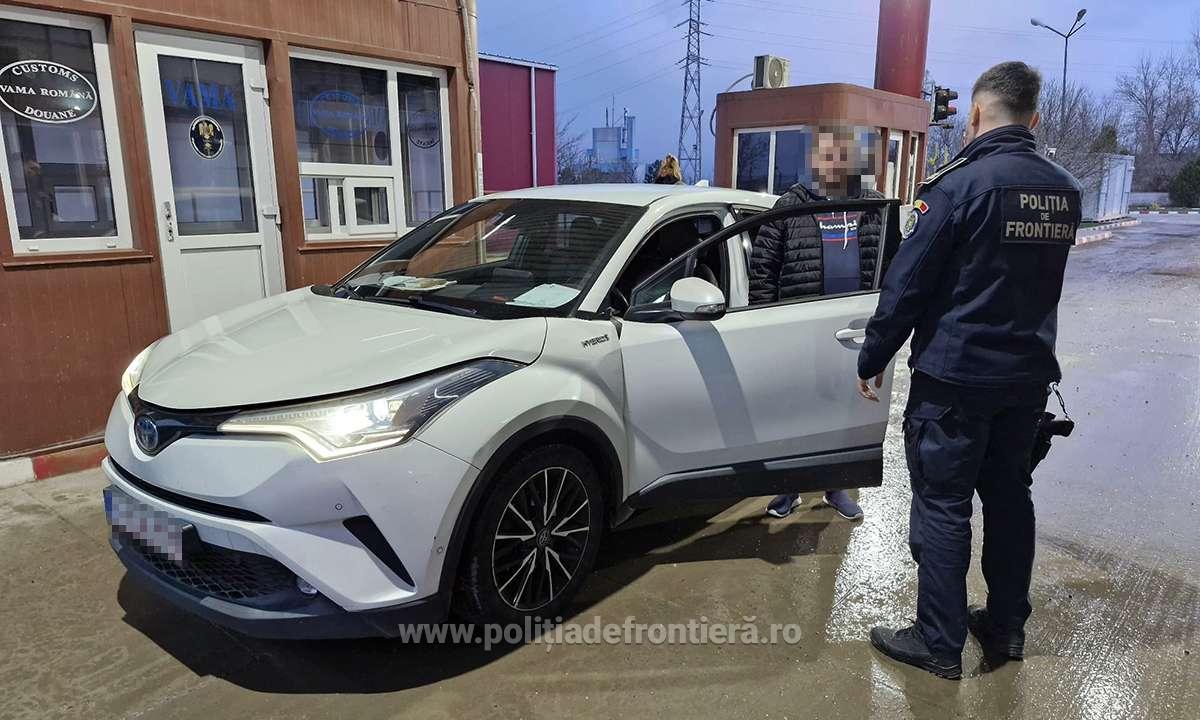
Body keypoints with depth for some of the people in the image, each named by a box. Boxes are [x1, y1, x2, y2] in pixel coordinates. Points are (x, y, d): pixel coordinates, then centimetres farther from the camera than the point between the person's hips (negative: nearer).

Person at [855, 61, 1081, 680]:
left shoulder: (958, 184, -16)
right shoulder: (1063, 191, 6)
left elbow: (906, 285, -15)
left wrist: (873, 358, -6)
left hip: (955, 376, -7)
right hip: (1029, 375, 7)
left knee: (942, 506, 2)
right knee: (1009, 497, 17)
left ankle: (940, 644, 12)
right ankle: (1006, 627, 30)